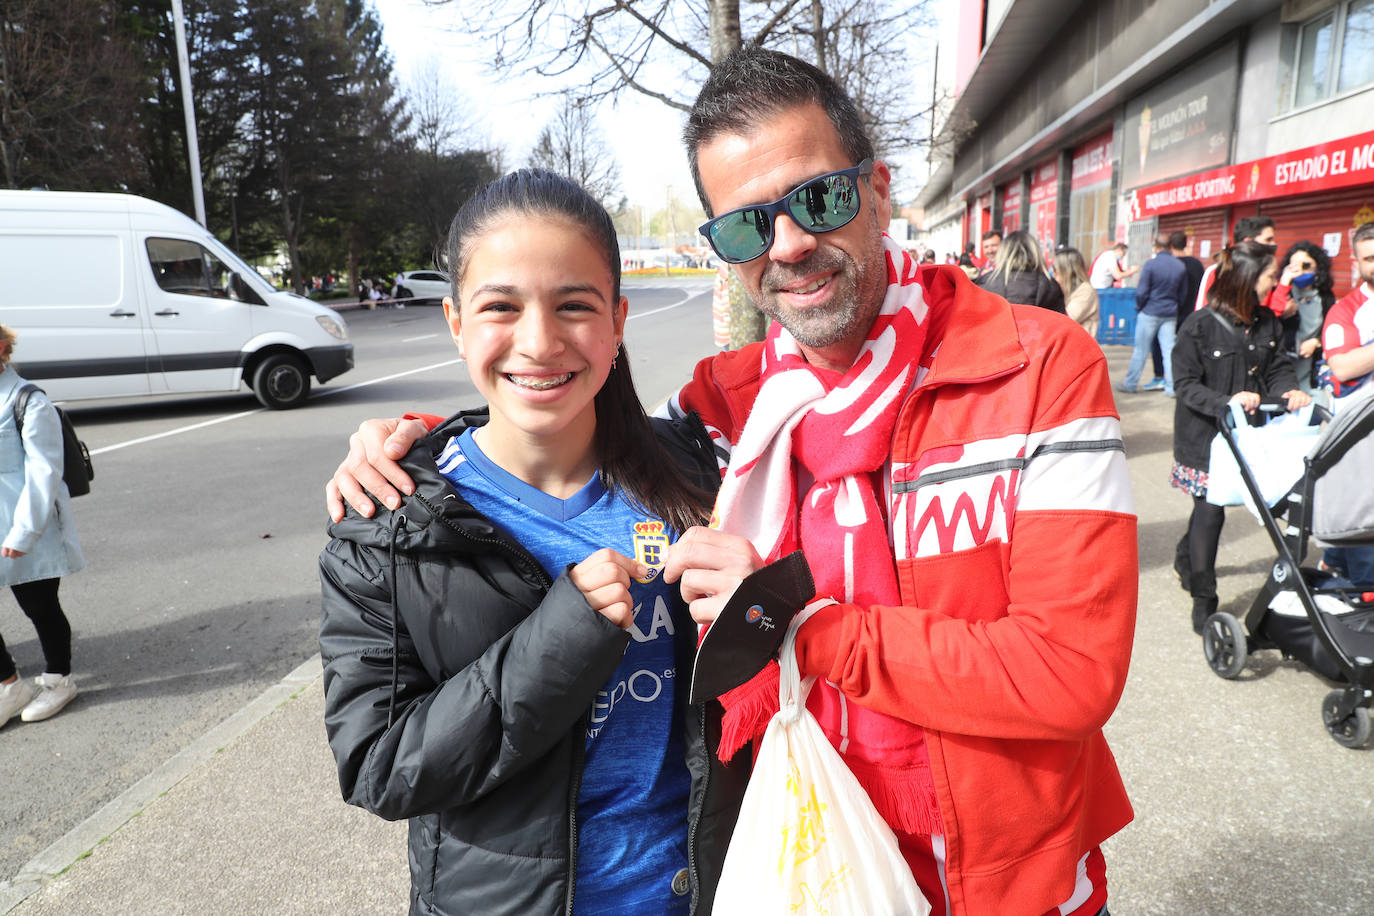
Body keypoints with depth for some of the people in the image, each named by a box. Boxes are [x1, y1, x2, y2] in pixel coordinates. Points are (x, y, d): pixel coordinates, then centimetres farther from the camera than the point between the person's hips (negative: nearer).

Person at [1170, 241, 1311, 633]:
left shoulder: (1267, 322, 4)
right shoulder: (1200, 325, -14)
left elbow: (1278, 368, 8)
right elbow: (1185, 384, -14)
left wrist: (1290, 391, -13)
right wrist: (1226, 403, -27)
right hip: (1204, 435, -6)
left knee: (1211, 503, 15)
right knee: (1210, 510, -4)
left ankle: (1185, 559, 43)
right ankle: (1203, 598, 8)